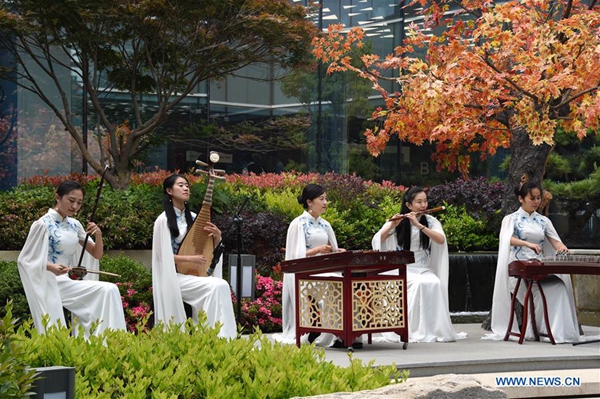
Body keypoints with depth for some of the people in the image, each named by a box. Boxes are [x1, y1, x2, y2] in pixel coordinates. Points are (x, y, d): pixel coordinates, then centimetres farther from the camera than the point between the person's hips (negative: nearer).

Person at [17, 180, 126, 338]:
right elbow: (24, 259, -10)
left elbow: (96, 254, 14)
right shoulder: (43, 224, -9)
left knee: (109, 291, -13)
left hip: (68, 282, 6)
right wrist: (50, 267, -27)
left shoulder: (74, 225, 11)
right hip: (51, 285, -6)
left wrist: (98, 235, -7)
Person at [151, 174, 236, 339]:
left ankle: (222, 337, -23)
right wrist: (191, 258, -17)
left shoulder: (192, 217, 12)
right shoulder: (164, 220, -6)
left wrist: (217, 236, -5)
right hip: (175, 276, -6)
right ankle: (215, 334, -23)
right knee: (218, 286, -28)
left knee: (221, 285, -25)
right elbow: (163, 255, -10)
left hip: (196, 274, 6)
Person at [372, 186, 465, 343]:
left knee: (435, 284, -31)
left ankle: (437, 329, -24)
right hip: (401, 269, -2)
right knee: (418, 283, -33)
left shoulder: (431, 221, 5)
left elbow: (441, 240, -15)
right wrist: (392, 226, -23)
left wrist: (419, 225, -23)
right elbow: (377, 241, -8)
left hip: (424, 269, 2)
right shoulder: (397, 222, 2)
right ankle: (413, 331, -28)